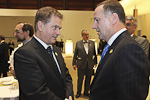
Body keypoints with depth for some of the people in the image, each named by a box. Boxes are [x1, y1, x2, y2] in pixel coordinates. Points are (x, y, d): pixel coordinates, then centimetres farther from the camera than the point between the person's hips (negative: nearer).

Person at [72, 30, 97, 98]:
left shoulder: (92, 43, 4)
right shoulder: (78, 43, 0)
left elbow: (94, 53, 8)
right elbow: (75, 54, 1)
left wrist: (95, 62, 8)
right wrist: (74, 63, -1)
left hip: (90, 64, 2)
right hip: (81, 64, -2)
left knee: (88, 79, 12)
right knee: (80, 79, 9)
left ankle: (86, 92, 30)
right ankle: (78, 92, 26)